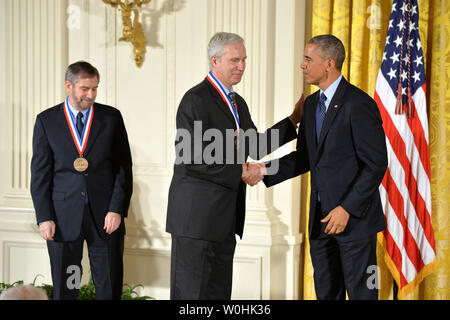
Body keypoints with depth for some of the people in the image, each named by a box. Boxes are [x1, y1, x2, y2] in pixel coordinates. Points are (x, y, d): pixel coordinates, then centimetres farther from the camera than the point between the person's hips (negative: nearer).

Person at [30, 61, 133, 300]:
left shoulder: (111, 117, 5)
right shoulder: (46, 121, 4)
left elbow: (123, 167, 3)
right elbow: (40, 173, 3)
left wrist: (117, 209, -7)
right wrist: (44, 217, -4)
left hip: (104, 216, 0)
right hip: (64, 216, 0)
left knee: (109, 288, 2)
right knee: (64, 289, 6)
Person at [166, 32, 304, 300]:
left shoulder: (237, 102, 17)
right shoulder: (196, 100, -12)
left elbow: (254, 147, 20)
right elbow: (192, 159, -19)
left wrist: (294, 120, 17)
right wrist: (240, 171, -17)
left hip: (225, 217, 9)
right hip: (197, 215, -9)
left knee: (219, 292, 13)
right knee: (190, 291, -3)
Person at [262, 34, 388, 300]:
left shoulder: (359, 104, -15)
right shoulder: (312, 104, 12)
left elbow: (376, 163, -17)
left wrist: (347, 208, -21)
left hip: (354, 216, -8)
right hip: (321, 218, 8)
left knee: (361, 292, -1)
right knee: (326, 292, 13)